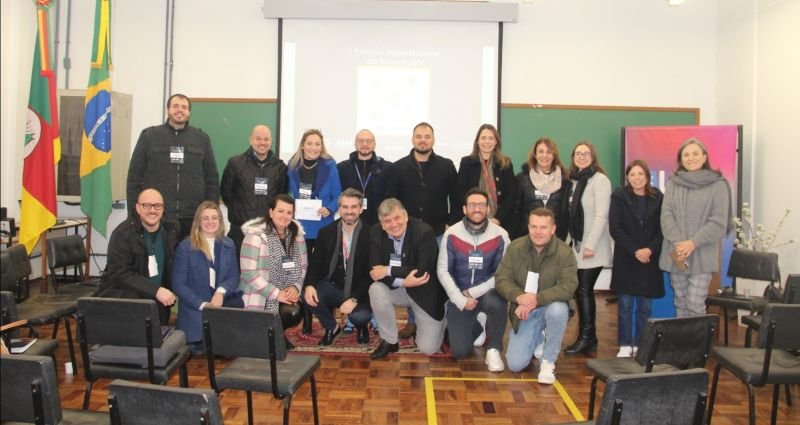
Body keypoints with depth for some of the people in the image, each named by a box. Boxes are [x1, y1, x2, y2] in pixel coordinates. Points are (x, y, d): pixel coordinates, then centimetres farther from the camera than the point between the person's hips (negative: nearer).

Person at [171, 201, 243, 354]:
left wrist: (221, 291, -14)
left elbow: (234, 276, 9)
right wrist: (202, 305, -17)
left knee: (240, 306, -29)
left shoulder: (228, 244, 11)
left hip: (223, 300, 3)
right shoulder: (185, 246, -2)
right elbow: (178, 284, -5)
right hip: (195, 306, -3)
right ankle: (201, 343, 1)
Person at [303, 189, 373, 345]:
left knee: (360, 316, -32)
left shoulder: (370, 234, -11)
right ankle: (331, 327, 6)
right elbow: (315, 263, 3)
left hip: (358, 291, -3)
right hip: (332, 287, 3)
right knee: (307, 295, -25)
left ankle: (361, 327, 12)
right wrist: (309, 285, -19)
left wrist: (354, 299, -24)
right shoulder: (326, 232, 0)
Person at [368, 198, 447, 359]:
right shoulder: (376, 233, -12)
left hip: (425, 292, -3)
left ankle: (439, 322, 30)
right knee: (376, 290, -29)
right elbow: (375, 270, -16)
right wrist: (403, 281, -32)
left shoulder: (424, 232, -24)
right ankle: (389, 341, -8)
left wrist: (388, 270, -27)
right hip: (397, 289, 3)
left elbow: (423, 271, -29)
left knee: (428, 348, -6)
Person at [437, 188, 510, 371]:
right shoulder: (451, 234, -9)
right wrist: (460, 299, -18)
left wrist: (474, 292, -17)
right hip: (459, 296, 1)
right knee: (460, 351, -10)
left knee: (497, 303, -37)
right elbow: (442, 270, -7)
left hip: (487, 292, 0)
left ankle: (494, 350, -10)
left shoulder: (500, 236, -9)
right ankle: (476, 327, 27)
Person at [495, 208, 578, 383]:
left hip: (550, 306, -1)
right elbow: (501, 279, -9)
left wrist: (536, 300, -34)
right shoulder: (515, 247, -8)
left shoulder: (565, 252, -16)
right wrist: (519, 297, -30)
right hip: (523, 312, 2)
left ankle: (548, 361, -13)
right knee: (515, 365, -9)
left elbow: (568, 287, -24)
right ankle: (537, 338, 27)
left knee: (558, 309, -39)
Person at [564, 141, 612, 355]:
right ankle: (589, 336, 17)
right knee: (582, 290, 9)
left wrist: (590, 245, -19)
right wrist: (571, 241, 9)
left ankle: (586, 337, 3)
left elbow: (601, 216, -16)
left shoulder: (600, 180, -9)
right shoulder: (574, 180, 13)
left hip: (592, 248, -7)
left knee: (584, 290, -6)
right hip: (577, 245, 7)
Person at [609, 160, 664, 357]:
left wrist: (650, 249, -14)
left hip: (649, 259, 1)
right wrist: (635, 251, -14)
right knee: (625, 305, 2)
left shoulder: (658, 197, 2)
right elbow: (615, 228, -7)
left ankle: (640, 345, 15)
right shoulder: (619, 196, -2)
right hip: (625, 259, -1)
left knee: (644, 306, 5)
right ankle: (625, 346, 9)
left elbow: (662, 229, 1)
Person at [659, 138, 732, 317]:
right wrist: (677, 243, -14)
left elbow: (718, 223, -7)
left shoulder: (718, 184, -2)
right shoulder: (673, 183, 6)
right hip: (675, 255, 3)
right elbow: (666, 215, -1)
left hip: (702, 256, -3)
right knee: (680, 304, 12)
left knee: (696, 306, -6)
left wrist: (693, 243, -16)